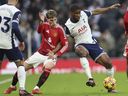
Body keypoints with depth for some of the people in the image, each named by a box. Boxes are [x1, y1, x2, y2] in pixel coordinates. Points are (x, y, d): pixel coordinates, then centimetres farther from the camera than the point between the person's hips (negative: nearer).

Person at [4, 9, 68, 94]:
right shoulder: (45, 25, -6)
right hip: (40, 53, 3)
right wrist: (41, 22, -50)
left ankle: (36, 88, -31)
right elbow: (39, 31, -30)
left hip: (51, 55, -3)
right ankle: (12, 86, 24)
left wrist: (55, 55, -29)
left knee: (47, 67, -35)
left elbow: (66, 45, -17)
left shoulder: (60, 30, -14)